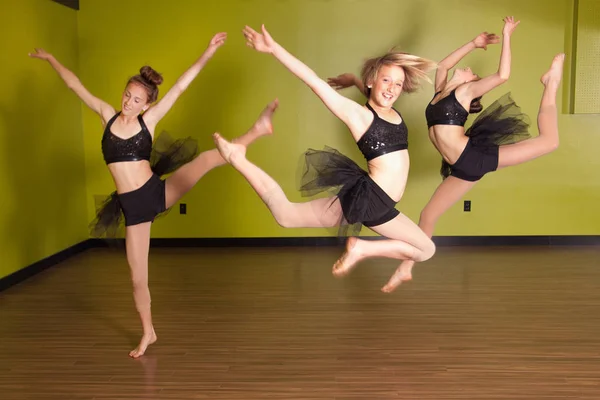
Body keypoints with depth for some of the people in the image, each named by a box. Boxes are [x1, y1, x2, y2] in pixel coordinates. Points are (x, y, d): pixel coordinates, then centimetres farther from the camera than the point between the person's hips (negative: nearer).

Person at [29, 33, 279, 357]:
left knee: (207, 158, -27)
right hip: (132, 206, 2)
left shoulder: (149, 120, -2)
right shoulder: (107, 115, 4)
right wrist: (50, 59, 18)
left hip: (158, 191, -2)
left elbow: (181, 86, -7)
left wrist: (208, 52, -10)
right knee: (137, 275, 8)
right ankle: (148, 333, 26)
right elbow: (75, 86, 12)